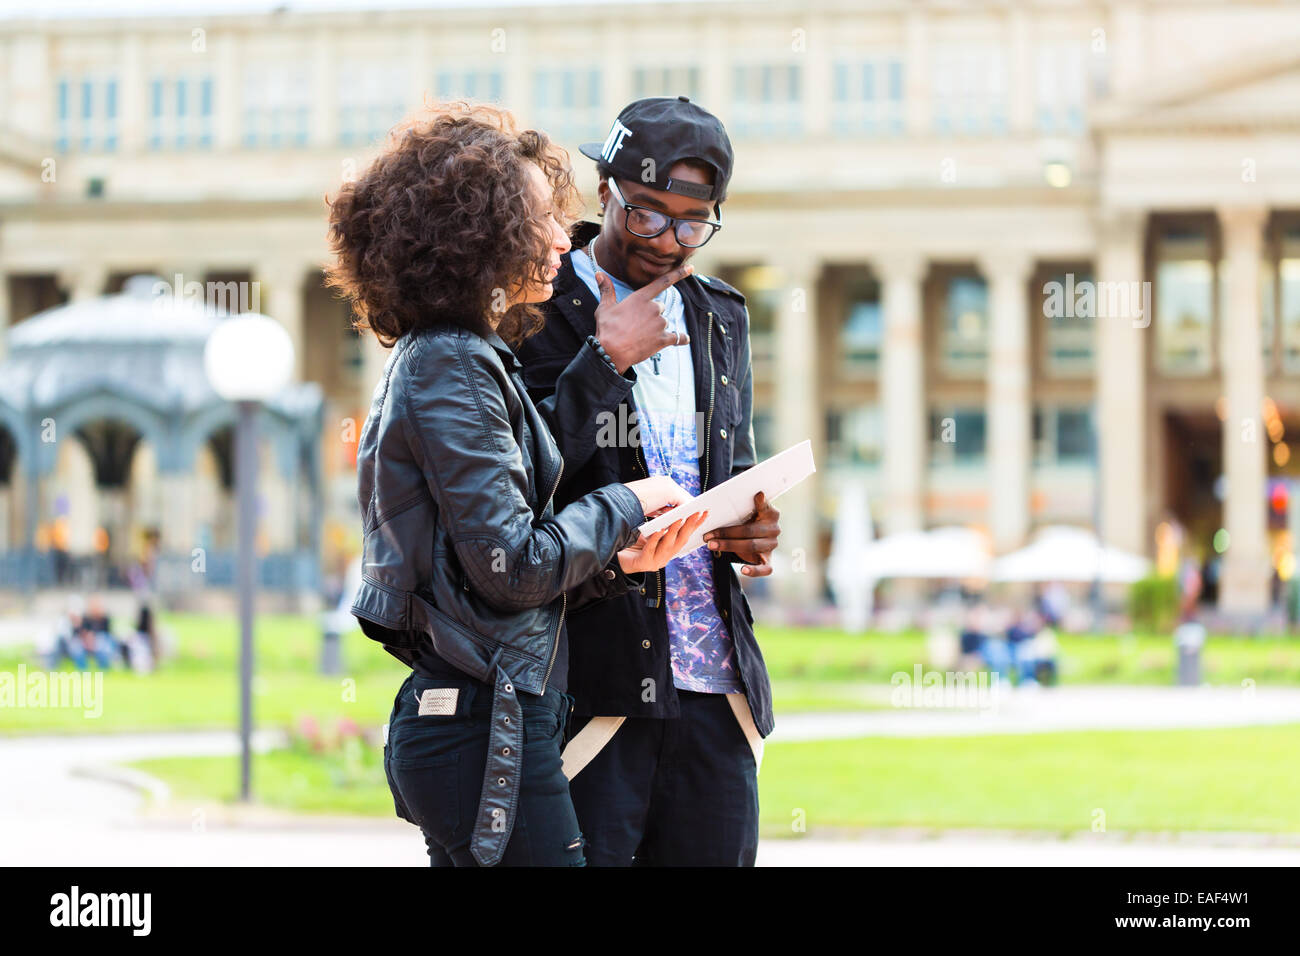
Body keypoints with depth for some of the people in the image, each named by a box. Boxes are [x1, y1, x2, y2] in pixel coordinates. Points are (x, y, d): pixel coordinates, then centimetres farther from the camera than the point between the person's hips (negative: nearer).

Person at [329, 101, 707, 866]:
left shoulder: (453, 358, 18)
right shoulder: (454, 368, -12)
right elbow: (512, 565, -17)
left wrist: (617, 562, 7)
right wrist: (622, 508, -3)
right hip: (488, 726, -10)